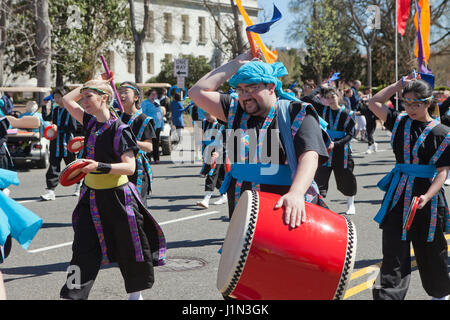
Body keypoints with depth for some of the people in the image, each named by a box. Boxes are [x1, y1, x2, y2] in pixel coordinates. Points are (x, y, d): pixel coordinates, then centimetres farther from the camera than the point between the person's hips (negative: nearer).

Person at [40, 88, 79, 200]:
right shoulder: (54, 110, 12)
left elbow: (73, 127, -13)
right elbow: (46, 118, 31)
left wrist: (58, 128, -18)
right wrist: (44, 106, 22)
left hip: (67, 143, -5)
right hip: (55, 143, 5)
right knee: (53, 167, -2)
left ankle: (79, 187, 27)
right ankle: (51, 191, -4)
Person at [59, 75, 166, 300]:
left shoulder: (119, 129, -16)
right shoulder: (91, 122, 5)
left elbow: (130, 167, -22)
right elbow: (67, 100, 18)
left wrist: (100, 166, -34)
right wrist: (95, 81, 13)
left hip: (116, 196, -6)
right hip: (91, 195, 6)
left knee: (129, 248, 9)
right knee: (83, 248, 1)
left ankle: (135, 294, 25)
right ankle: (73, 294, 2)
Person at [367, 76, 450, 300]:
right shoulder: (400, 122, 6)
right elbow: (374, 103, 8)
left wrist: (426, 197, -24)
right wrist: (400, 84, 5)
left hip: (428, 196, -2)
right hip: (398, 195, 3)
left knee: (430, 252, 13)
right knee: (393, 252, -3)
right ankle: (388, 295, -4)